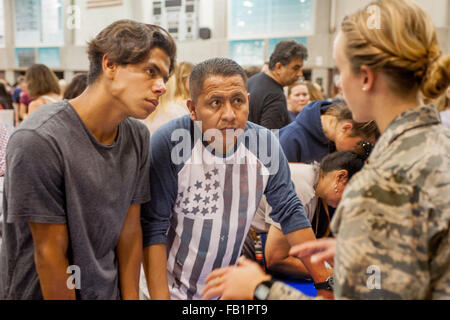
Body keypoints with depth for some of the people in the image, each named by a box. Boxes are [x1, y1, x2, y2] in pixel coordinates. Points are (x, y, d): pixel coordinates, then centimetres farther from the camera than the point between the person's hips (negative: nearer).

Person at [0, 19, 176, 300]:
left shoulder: (139, 137, -6)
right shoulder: (38, 140, -24)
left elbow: (130, 230, -2)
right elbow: (50, 253, -20)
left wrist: (130, 297, -2)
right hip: (41, 293, -5)